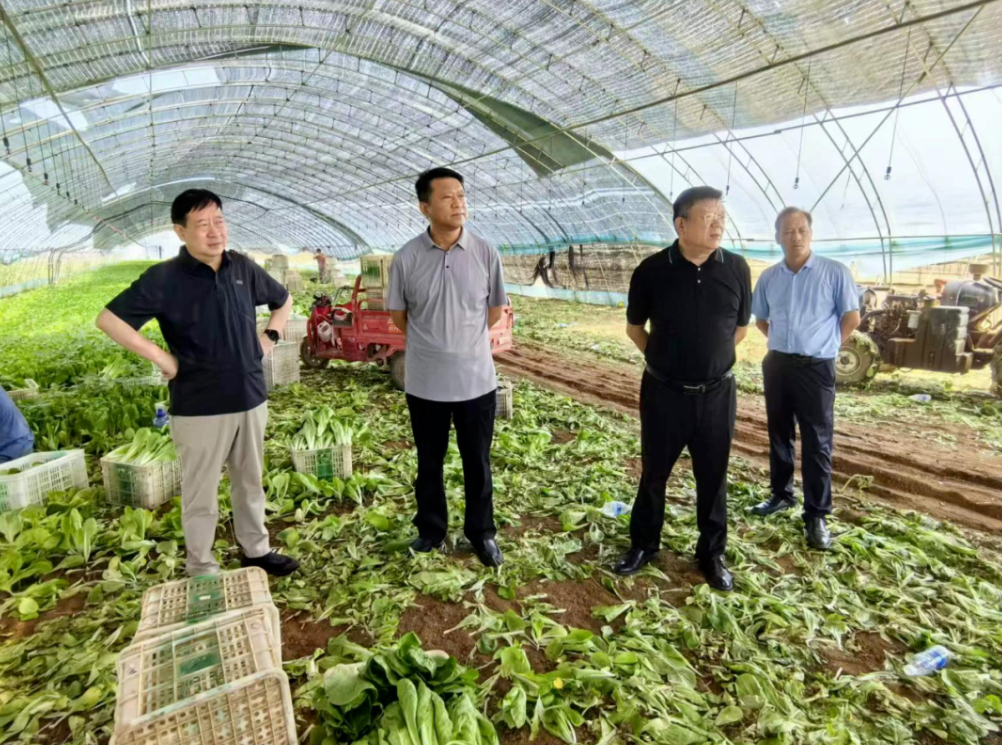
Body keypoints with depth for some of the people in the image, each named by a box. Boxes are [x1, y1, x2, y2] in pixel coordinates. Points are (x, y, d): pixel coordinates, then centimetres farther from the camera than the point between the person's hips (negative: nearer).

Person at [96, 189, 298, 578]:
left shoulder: (243, 268, 3)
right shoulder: (163, 278, -11)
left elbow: (283, 300, 20)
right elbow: (108, 319, -13)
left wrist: (269, 337, 6)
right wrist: (160, 357, -15)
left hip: (251, 399, 5)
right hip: (199, 408, -4)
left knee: (250, 482, 18)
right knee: (201, 493, 8)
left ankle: (256, 549, 36)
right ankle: (202, 571, 25)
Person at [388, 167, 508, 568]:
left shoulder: (485, 253, -6)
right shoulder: (406, 257, -7)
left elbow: (496, 309, 7)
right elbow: (398, 314, 6)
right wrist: (430, 342, 10)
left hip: (476, 379, 0)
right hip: (425, 381, 0)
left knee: (477, 463, 12)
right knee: (429, 463, 15)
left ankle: (482, 533, 30)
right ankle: (431, 530, 34)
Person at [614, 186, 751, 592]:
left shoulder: (736, 268, -4)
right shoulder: (652, 270, -9)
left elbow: (740, 327, 10)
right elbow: (634, 327, 5)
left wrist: (712, 358, 9)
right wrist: (662, 359, 5)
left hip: (717, 394, 1)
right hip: (663, 392, -1)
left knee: (713, 477, 12)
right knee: (653, 472, 13)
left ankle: (712, 553, 30)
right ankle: (643, 544, 32)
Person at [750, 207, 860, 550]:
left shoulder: (835, 272, -5)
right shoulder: (769, 277, 6)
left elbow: (851, 318, 0)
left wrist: (823, 345, 1)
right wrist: (782, 341, 9)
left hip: (816, 367, -4)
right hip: (777, 364, 4)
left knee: (817, 443, -1)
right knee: (779, 435, 14)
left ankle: (817, 515, 7)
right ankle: (781, 494, 31)